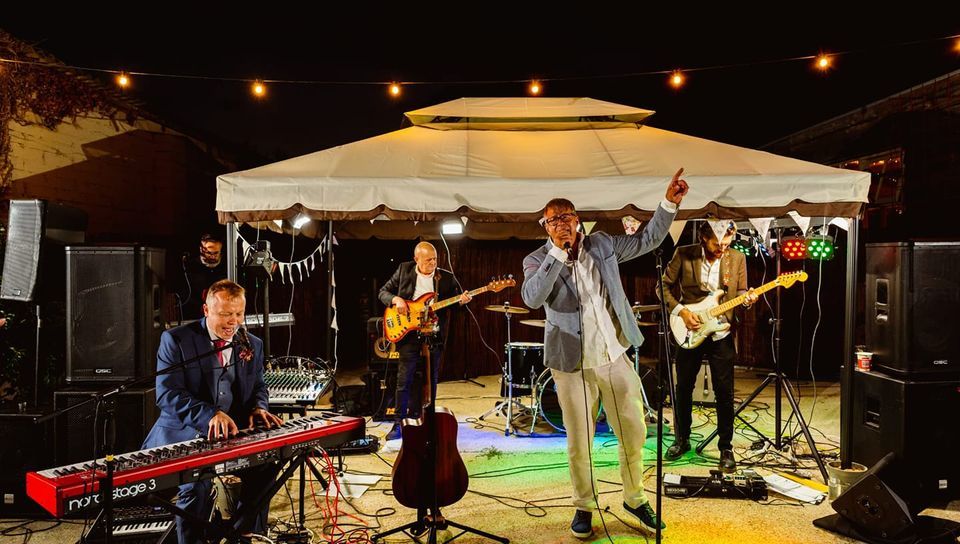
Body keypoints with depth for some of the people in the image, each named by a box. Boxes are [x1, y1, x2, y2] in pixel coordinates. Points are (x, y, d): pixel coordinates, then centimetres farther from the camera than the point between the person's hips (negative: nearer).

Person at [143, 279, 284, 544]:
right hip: (183, 435, -4)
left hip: (232, 435, 4)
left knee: (266, 464, -18)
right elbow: (167, 394, -15)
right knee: (198, 481, -30)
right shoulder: (175, 339, -7)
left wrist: (258, 408, -5)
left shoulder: (253, 345, 8)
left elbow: (258, 386, 19)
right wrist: (210, 414, -30)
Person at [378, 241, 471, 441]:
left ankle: (418, 421, 21)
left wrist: (462, 301, -18)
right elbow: (383, 292, 8)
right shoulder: (404, 270, 3)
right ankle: (399, 423, 9)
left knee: (429, 381, 7)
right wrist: (396, 299, -12)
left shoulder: (446, 277, 4)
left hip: (433, 336, 2)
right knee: (404, 380, -2)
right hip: (408, 334, -1)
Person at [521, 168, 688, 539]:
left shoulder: (601, 245, 5)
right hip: (572, 365, -3)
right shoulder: (537, 261, -6)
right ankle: (584, 507, 30)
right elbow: (532, 298, -24)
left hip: (615, 358, 3)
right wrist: (559, 252, -26)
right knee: (579, 444, 7)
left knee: (634, 435, 11)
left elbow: (647, 240, 11)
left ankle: (635, 501, 33)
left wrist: (669, 203, 0)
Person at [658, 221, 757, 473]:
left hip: (721, 335, 0)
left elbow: (740, 291, 7)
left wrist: (747, 298, -16)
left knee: (724, 392, 1)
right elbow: (665, 286, -1)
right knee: (683, 388, 11)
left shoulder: (737, 258, -1)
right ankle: (682, 440, 28)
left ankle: (726, 447, 17)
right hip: (689, 333, 0)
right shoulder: (683, 254, -7)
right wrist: (681, 311, -12)